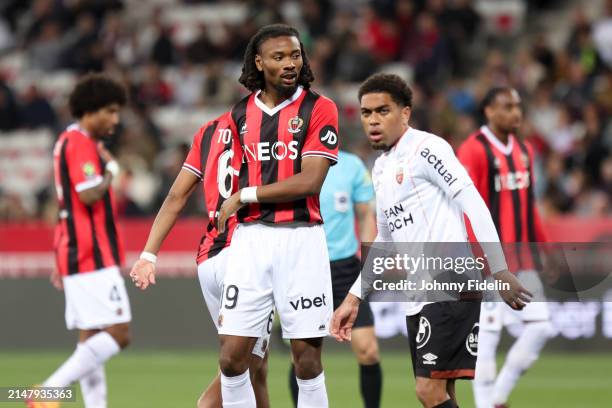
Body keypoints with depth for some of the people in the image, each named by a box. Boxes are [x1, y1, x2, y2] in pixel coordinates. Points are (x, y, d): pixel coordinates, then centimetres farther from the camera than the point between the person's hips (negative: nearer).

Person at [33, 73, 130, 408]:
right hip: (92, 258, -11)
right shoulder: (80, 143, -12)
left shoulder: (73, 142, 20)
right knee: (118, 334, -13)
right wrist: (111, 170, -5)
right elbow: (89, 195, -24)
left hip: (77, 256, 11)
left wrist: (63, 264, 26)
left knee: (91, 339, 7)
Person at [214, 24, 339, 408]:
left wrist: (245, 196, -8)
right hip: (250, 239, 3)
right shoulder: (241, 114, 11)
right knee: (232, 357, -2)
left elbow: (310, 181, -11)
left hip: (301, 239, -3)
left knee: (308, 359, 0)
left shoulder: (319, 109, -2)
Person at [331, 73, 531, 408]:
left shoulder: (426, 149, -8)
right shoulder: (381, 168, 19)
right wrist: (354, 298, 26)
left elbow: (475, 207, -14)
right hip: (418, 298, 9)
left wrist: (500, 272, -19)